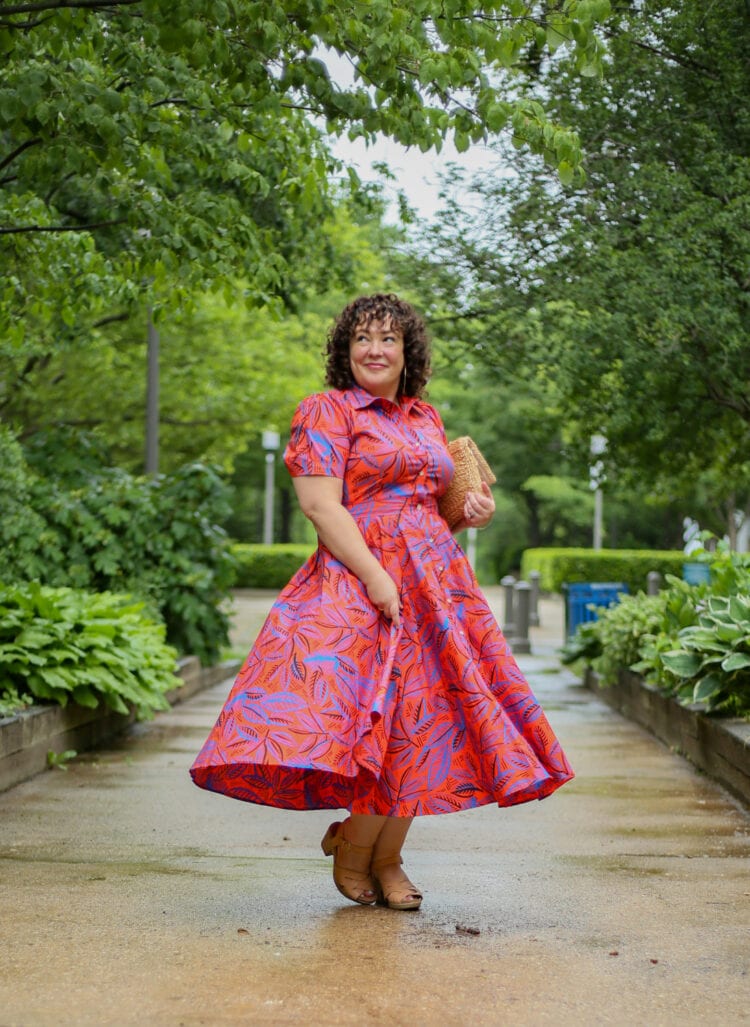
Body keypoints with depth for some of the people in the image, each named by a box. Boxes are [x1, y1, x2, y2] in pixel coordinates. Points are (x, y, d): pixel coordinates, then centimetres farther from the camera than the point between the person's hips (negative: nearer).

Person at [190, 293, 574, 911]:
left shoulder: (427, 418, 18)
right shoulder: (327, 412, -2)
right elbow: (321, 505, -12)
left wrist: (472, 510, 6)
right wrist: (375, 577, -21)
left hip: (436, 582, 7)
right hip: (359, 582, -6)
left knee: (423, 718, 3)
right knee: (382, 714, -11)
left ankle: (386, 859, 17)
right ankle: (352, 859, 10)